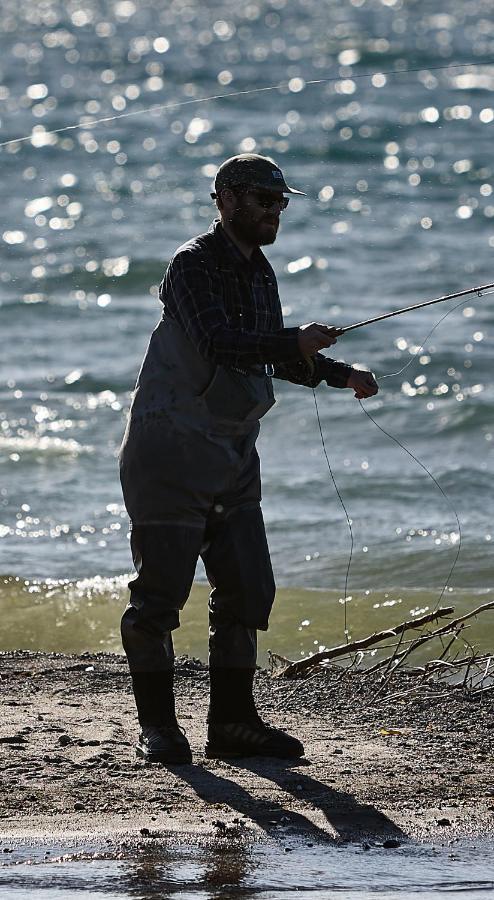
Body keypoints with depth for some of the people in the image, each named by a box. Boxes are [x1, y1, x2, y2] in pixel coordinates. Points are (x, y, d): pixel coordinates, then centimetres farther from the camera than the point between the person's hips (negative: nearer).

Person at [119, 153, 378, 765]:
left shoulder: (258, 270, 13)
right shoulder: (193, 264, -14)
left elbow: (278, 357, 24)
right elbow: (219, 344, -29)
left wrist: (341, 374, 12)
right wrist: (294, 341, -39)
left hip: (231, 458, 8)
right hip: (171, 450, -8)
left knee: (247, 593, 6)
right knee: (159, 593, -4)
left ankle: (233, 724, 13)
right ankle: (157, 727, 5)